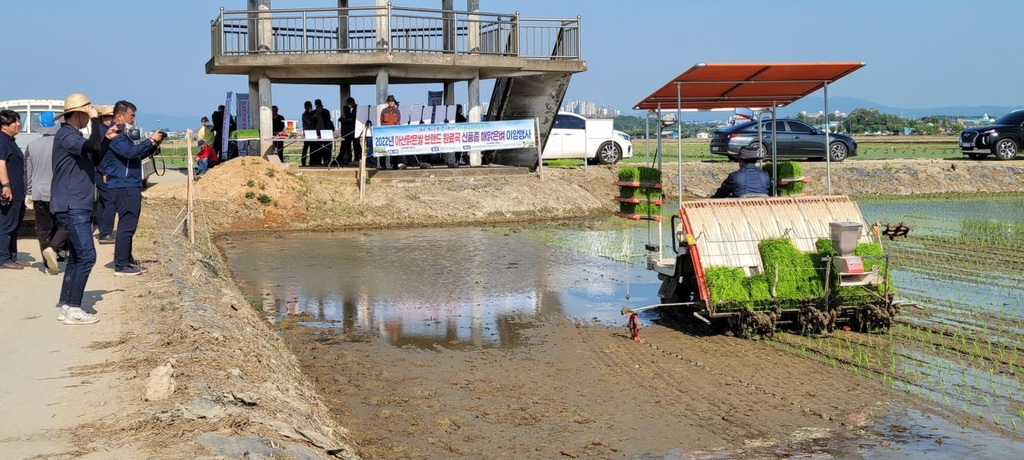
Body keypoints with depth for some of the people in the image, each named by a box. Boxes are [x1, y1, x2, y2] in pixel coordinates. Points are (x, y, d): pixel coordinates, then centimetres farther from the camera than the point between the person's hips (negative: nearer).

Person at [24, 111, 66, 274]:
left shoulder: (31, 146, 2)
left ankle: (49, 264, 9)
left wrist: (28, 193, 16)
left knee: (43, 229, 9)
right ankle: (53, 248, -18)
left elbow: (28, 172, 7)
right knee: (64, 225, 9)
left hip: (39, 194, 3)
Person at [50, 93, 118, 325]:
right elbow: (93, 146, -31)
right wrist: (96, 121, -22)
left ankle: (65, 306, 18)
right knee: (86, 256, -12)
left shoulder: (74, 135, 18)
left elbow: (94, 159, 26)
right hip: (71, 207, -11)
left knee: (77, 257, 13)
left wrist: (107, 138, 15)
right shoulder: (66, 135, -15)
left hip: (78, 206, 11)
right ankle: (72, 308, -9)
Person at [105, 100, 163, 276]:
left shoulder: (124, 135, 20)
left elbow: (138, 155, 25)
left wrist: (153, 145, 10)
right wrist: (150, 140, -20)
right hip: (123, 187, -11)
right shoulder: (116, 136, -13)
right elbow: (130, 152, -27)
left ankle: (128, 261, 23)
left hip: (130, 186, 11)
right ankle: (121, 266, -9)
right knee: (126, 226, -10)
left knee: (128, 225, 15)